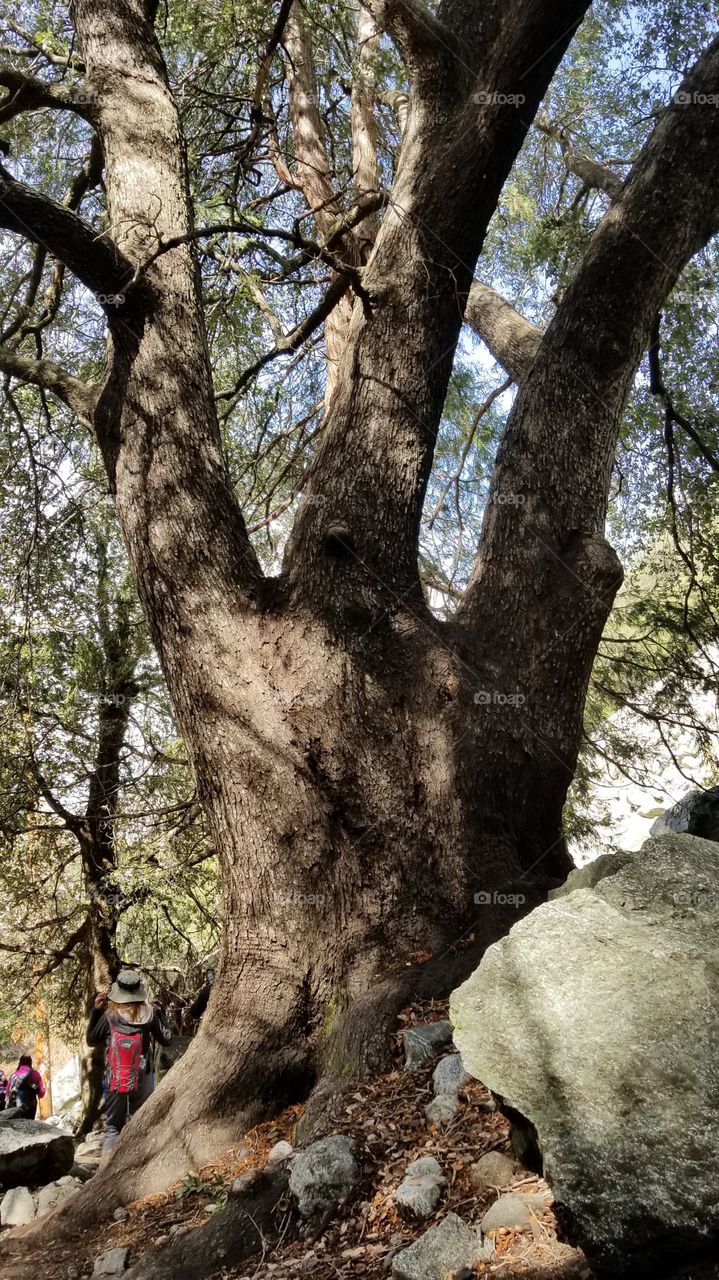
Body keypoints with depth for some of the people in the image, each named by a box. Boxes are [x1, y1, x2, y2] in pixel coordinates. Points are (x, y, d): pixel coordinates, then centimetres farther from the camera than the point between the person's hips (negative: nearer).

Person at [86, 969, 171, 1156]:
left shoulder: (109, 1015, -7)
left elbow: (91, 1040, 8)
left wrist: (96, 1011, 12)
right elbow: (167, 1039, 6)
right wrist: (158, 1015, 16)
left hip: (116, 1082, 0)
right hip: (143, 1082, 1)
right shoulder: (149, 1015, -5)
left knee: (113, 1127, 9)